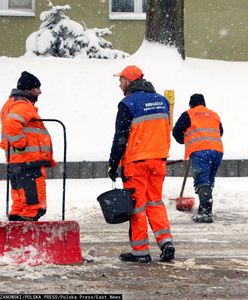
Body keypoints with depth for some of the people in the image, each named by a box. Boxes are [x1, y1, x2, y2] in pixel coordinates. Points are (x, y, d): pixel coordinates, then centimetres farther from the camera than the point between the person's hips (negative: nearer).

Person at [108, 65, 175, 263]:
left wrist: (113, 165, -6)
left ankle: (140, 251, 4)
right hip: (159, 159, 6)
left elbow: (121, 138, -12)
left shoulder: (128, 103, -11)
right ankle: (165, 240, 1)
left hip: (136, 161, -6)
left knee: (137, 204, 2)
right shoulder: (161, 100, 10)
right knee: (155, 201, 16)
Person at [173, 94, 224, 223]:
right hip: (217, 150, 5)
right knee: (208, 182, 16)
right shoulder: (214, 115, 23)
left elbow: (177, 132, 10)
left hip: (199, 151, -5)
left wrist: (184, 141, 30)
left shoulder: (188, 115, 9)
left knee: (202, 182, -9)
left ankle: (206, 212, -22)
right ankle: (204, 209, 18)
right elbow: (220, 132, 31)